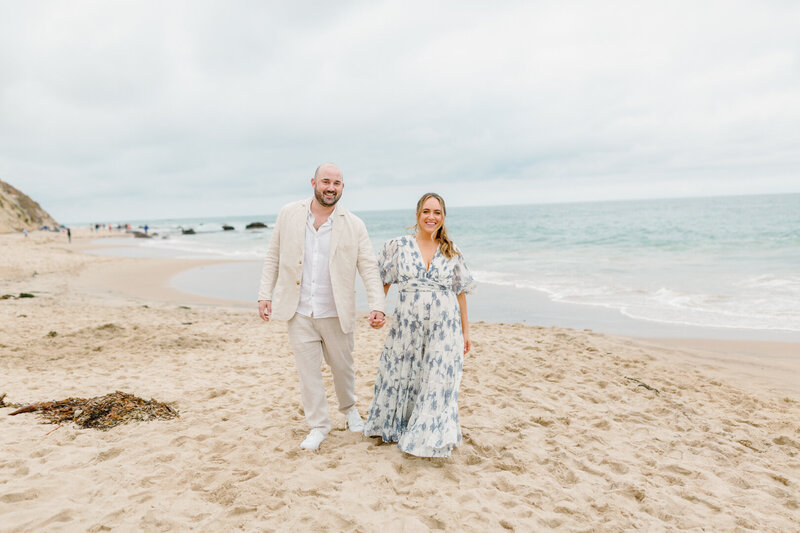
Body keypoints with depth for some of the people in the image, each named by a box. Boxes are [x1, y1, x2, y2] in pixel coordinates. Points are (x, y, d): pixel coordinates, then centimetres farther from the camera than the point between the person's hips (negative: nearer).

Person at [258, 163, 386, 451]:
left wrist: (377, 306, -19)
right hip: (299, 311, 1)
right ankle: (318, 426, 24)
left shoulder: (354, 226, -4)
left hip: (335, 313, 0)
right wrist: (265, 294, 0)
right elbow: (273, 257, 6)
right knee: (308, 370, 6)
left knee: (342, 365, 15)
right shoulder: (288, 214, 0)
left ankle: (349, 408, 44)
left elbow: (369, 268, -8)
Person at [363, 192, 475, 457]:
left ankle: (430, 439, 22)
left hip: (443, 328, 0)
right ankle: (395, 426, 37)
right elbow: (382, 281, 8)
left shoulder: (452, 252, 4)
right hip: (407, 325, 0)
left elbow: (460, 293, 7)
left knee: (437, 383, 4)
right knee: (401, 376, 13)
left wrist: (465, 330, 7)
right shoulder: (398, 246, 1)